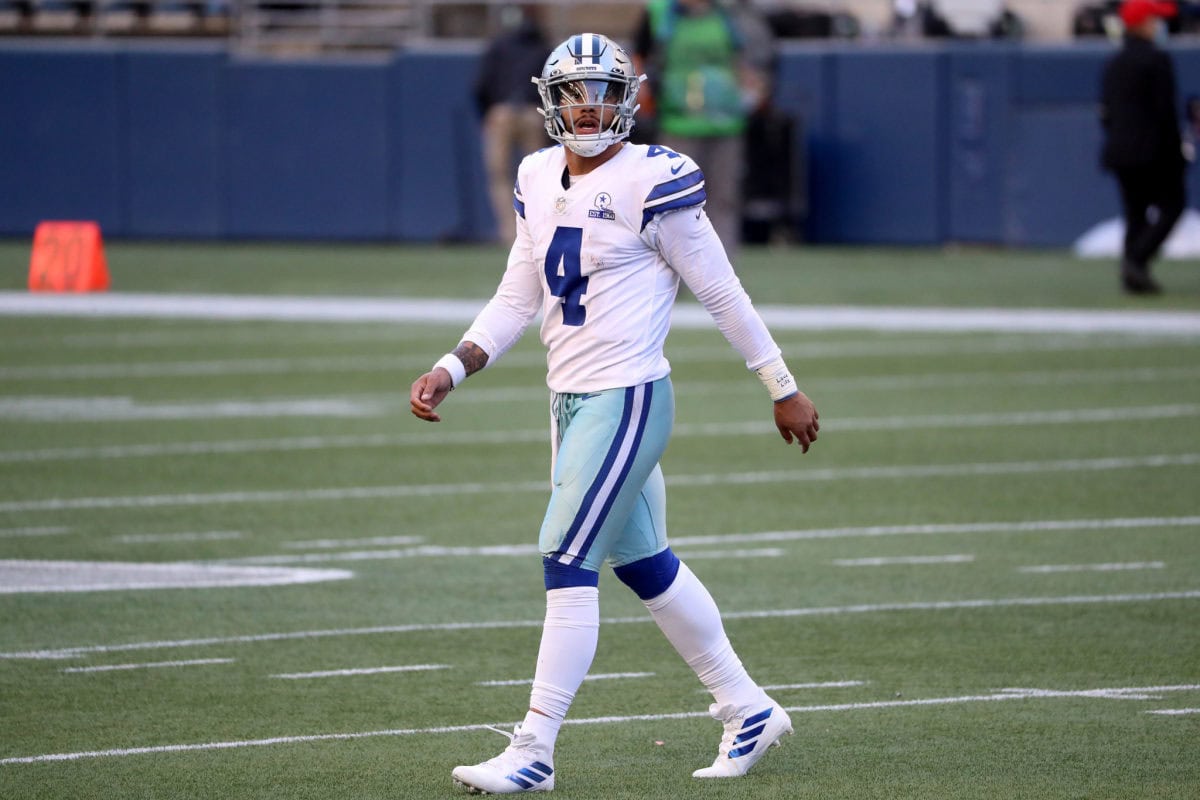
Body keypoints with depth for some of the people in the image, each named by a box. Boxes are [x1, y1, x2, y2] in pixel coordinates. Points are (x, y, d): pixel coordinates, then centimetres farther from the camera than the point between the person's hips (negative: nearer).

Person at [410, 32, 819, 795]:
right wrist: (450, 372, 3)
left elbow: (723, 293, -8)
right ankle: (750, 711, 29)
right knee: (644, 564, 16)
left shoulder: (653, 182, -13)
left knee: (568, 563, -11)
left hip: (628, 397, -8)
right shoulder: (540, 181, 9)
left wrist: (784, 389, -3)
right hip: (571, 401, 8)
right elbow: (515, 302, 15)